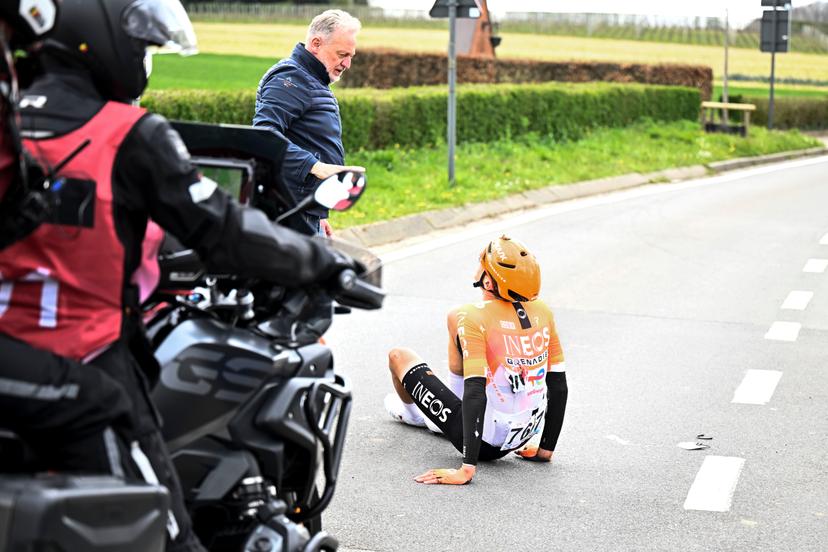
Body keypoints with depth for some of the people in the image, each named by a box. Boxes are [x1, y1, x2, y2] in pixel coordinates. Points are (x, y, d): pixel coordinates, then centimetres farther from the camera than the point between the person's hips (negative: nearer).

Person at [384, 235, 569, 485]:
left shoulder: (474, 318, -23)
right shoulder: (542, 312, -5)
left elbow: (475, 392, -28)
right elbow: (558, 385, 0)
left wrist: (467, 469, -28)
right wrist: (546, 450, 11)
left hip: (485, 441, -6)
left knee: (398, 355, 14)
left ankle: (411, 413, 48)